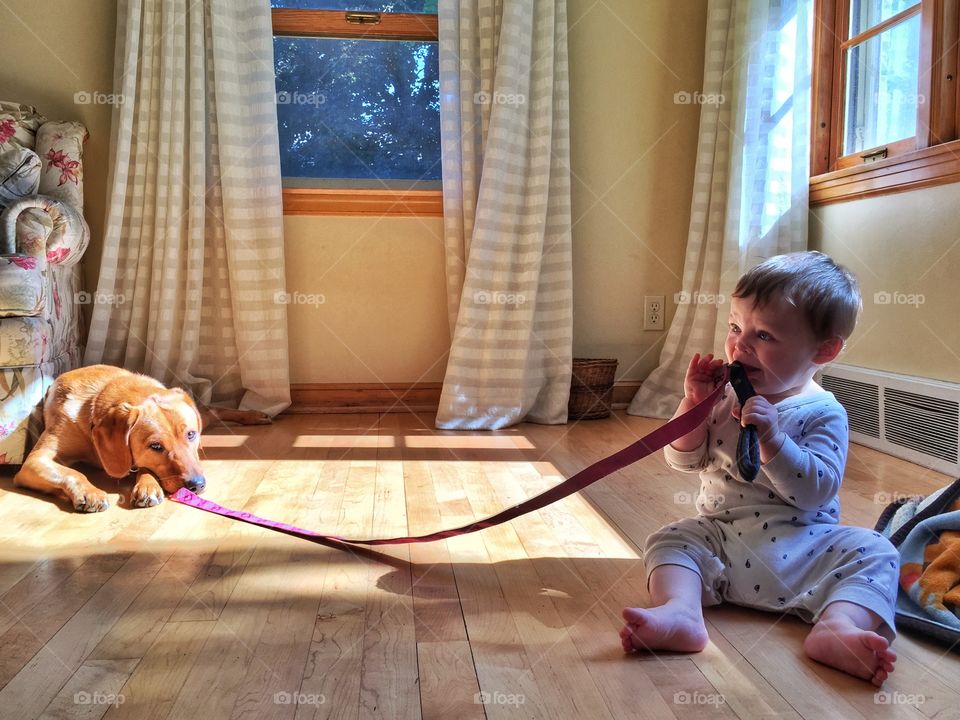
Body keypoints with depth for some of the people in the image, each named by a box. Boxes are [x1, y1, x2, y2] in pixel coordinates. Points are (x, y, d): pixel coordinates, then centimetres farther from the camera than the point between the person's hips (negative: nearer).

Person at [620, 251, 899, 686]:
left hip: (801, 547, -2)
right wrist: (694, 403, -13)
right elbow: (683, 461, 1)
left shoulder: (822, 414, -8)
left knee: (875, 552, -20)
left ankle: (836, 628, -42)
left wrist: (771, 438, -32)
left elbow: (814, 491, -20)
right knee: (669, 540, -17)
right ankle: (681, 613, -40)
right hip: (718, 537, 3)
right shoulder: (724, 394, 2)